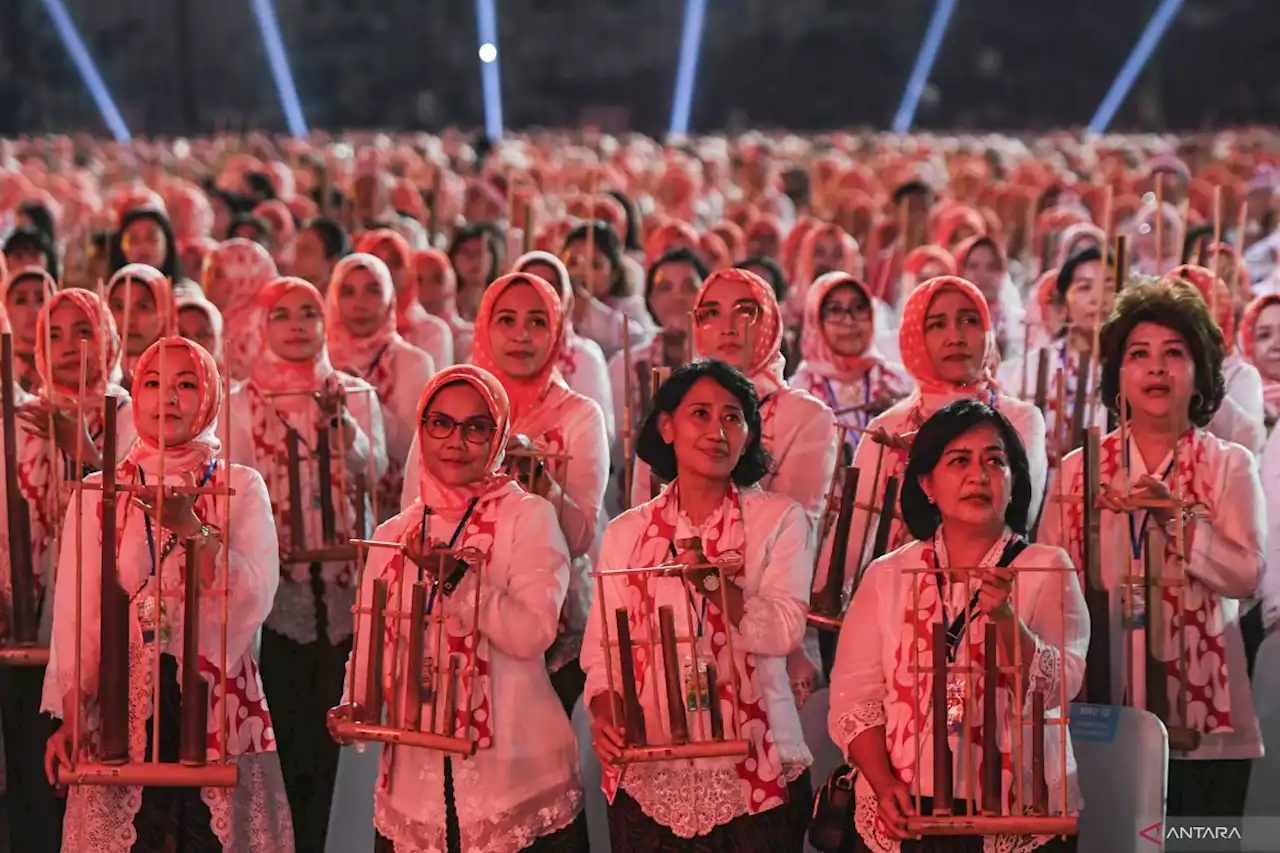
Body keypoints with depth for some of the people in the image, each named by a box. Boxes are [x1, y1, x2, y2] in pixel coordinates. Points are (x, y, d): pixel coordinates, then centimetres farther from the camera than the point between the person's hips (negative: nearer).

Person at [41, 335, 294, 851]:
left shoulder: (242, 488, 4)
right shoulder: (99, 494, 6)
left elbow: (253, 599, -11)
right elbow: (76, 614, -2)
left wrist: (190, 527, -24)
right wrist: (71, 716, -13)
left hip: (220, 706, 0)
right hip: (125, 707, 0)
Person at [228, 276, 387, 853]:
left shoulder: (356, 395, 8)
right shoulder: (245, 402, 5)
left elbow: (373, 468, -6)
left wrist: (339, 420, -21)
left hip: (342, 575, 2)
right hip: (276, 578, -2)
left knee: (326, 725, 6)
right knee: (284, 724, -3)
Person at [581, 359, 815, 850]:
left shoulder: (779, 520, 1)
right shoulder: (627, 533, 8)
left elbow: (784, 631, -11)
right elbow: (602, 650, 4)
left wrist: (715, 584, -27)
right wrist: (604, 713, -15)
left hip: (753, 776, -2)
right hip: (649, 777, 2)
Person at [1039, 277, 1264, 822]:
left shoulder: (1230, 467, 3)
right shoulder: (1077, 470, 8)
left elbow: (1246, 574, -11)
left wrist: (1174, 517, -20)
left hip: (1201, 718, -1)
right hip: (1101, 716, 1)